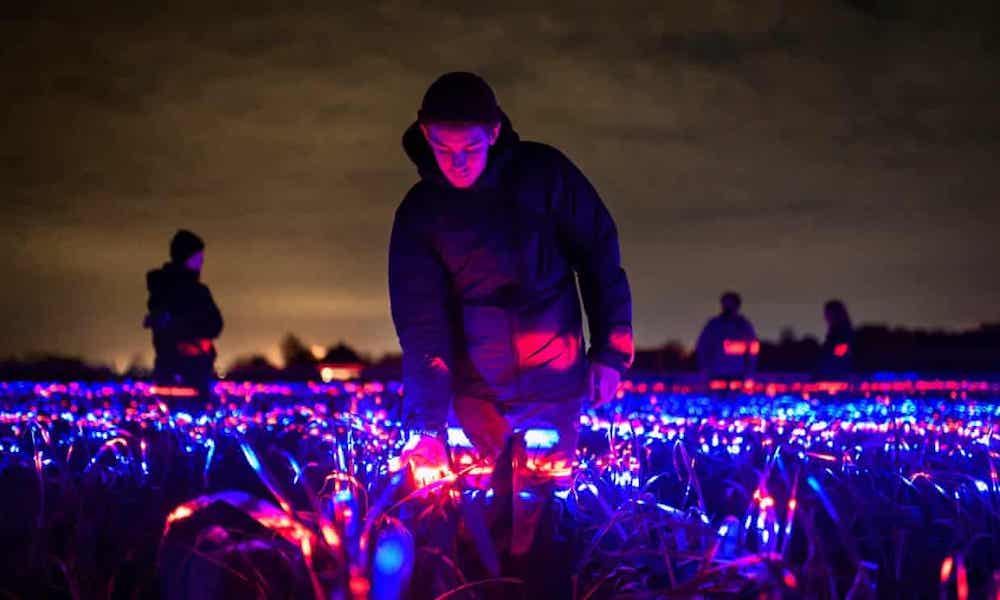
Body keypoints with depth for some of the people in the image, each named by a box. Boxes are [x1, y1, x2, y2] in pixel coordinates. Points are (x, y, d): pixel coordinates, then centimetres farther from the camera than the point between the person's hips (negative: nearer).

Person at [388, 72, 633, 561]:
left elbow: (599, 256, 1)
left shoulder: (542, 173, -6)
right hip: (476, 392, 1)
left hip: (553, 381, -1)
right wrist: (426, 426, -16)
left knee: (537, 515, 1)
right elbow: (421, 322, -9)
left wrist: (611, 351, -4)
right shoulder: (419, 213, -4)